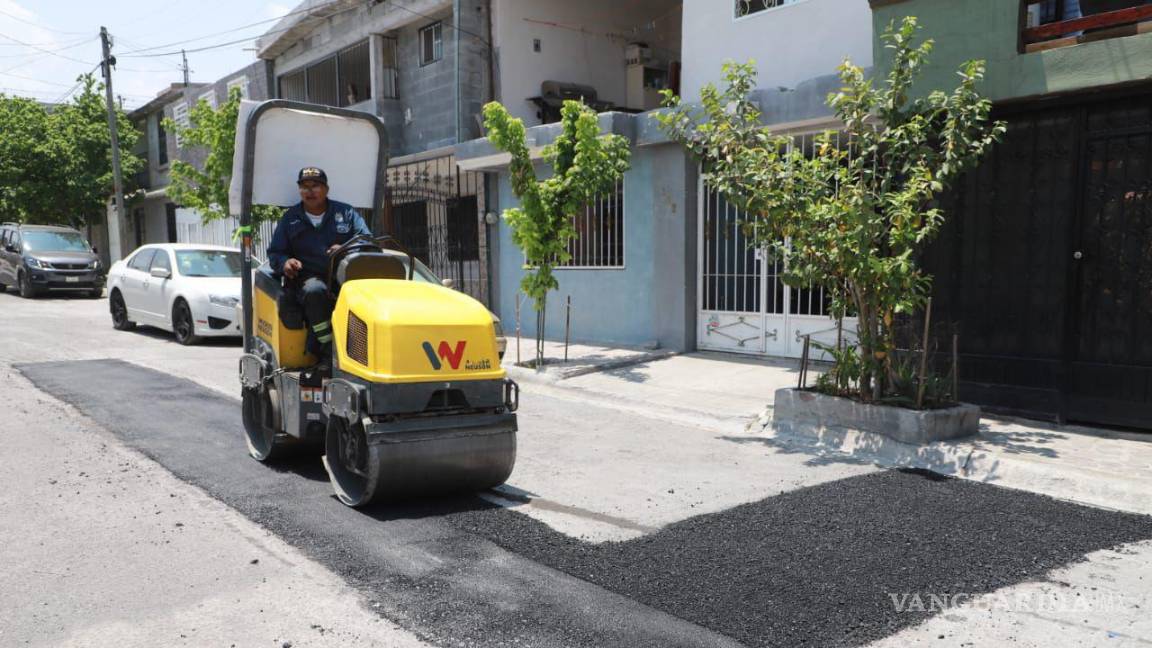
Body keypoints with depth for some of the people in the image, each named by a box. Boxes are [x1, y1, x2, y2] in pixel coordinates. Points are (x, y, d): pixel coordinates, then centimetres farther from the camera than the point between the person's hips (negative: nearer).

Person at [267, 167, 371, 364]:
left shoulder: (346, 213, 16)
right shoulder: (290, 218, 19)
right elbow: (274, 253, 19)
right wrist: (285, 263, -7)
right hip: (307, 278, 0)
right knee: (315, 290, -39)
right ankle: (328, 348, -32)